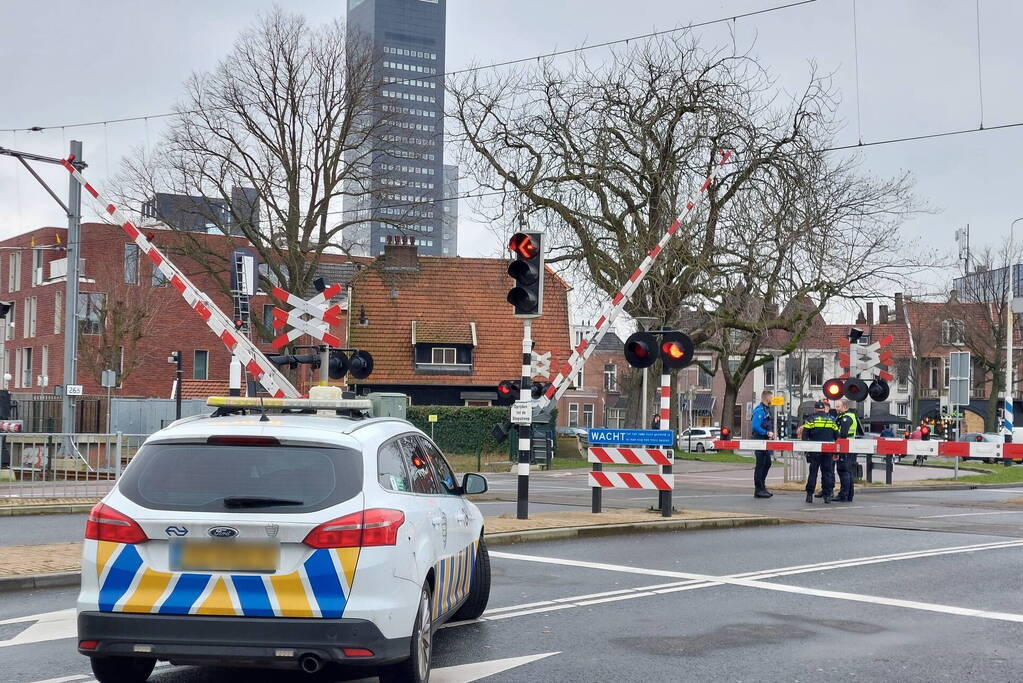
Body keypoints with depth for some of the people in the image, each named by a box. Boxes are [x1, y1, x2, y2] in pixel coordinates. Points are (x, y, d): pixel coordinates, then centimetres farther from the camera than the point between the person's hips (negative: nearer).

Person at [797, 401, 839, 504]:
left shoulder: (811, 419, 2)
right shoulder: (831, 420, 12)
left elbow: (805, 435, -1)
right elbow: (837, 436, 13)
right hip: (828, 452, 2)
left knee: (813, 472, 3)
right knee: (827, 472, 6)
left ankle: (809, 494, 2)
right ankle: (827, 495, 4)